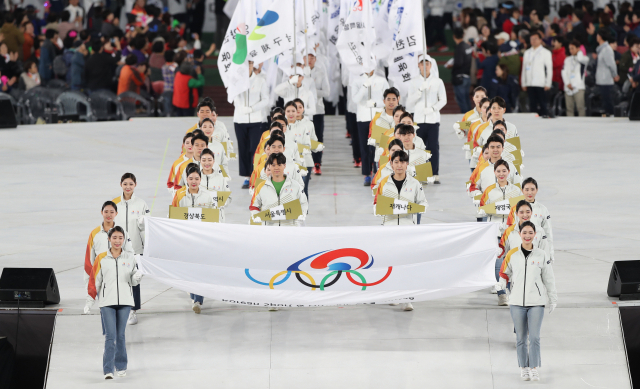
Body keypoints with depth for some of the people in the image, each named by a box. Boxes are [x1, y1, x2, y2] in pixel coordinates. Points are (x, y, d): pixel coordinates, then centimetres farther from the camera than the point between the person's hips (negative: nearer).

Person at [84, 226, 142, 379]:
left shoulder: (130, 257, 8)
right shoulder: (102, 259, 4)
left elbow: (133, 281, 13)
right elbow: (95, 281, 7)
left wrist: (137, 277, -10)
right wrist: (89, 302, 5)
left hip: (124, 301, 1)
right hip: (107, 302, -1)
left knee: (120, 335, 5)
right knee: (110, 336, -9)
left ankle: (121, 367, 19)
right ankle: (108, 370, -8)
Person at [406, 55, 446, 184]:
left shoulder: (438, 82, 7)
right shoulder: (414, 83, 7)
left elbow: (443, 100, 6)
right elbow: (409, 102, 1)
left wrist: (433, 108, -11)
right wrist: (420, 90, -12)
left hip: (433, 119, -1)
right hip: (419, 119, 1)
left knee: (433, 146, -5)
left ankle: (435, 174, -4)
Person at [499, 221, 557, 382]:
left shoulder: (542, 255, 2)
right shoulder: (512, 254, 3)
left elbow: (549, 279, 7)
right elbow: (505, 271, 16)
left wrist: (553, 300, 9)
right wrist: (502, 281, -4)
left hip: (536, 302, -1)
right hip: (517, 302, 1)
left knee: (534, 337, -6)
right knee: (521, 338, 6)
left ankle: (534, 368, 1)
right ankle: (523, 367, 16)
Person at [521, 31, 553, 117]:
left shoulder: (546, 52, 4)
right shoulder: (527, 53, 17)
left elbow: (549, 69, 1)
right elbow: (524, 68, 17)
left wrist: (548, 84, -6)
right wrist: (523, 83, 10)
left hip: (541, 84, -4)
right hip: (530, 84, 4)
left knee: (542, 104, -6)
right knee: (532, 105, 3)